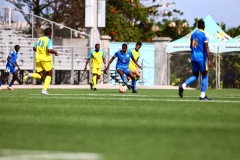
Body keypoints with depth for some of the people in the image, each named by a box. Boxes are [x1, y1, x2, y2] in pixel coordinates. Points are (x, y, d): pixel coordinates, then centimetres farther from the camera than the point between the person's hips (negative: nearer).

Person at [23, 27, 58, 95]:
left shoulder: (39, 39, 11)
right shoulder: (49, 40, -9)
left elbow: (34, 48, 14)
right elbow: (49, 50, -22)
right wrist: (55, 52, -3)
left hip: (38, 59, 5)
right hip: (46, 59, -5)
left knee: (40, 76, 10)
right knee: (49, 74, 12)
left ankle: (29, 75, -19)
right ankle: (44, 90, 0)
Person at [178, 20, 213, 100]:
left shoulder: (193, 34, 9)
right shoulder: (204, 35, -10)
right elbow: (206, 48, -15)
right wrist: (209, 60, -17)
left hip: (193, 57, 6)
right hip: (202, 57, -6)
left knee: (195, 76, 13)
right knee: (204, 75, 6)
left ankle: (183, 86, -12)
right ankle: (202, 95, 4)